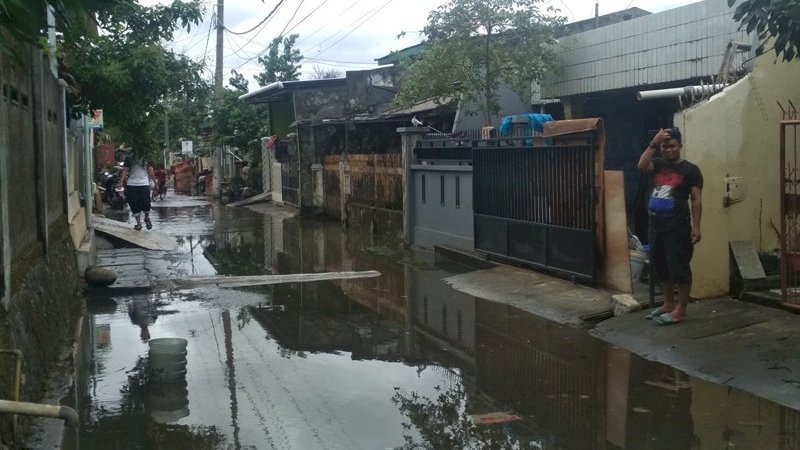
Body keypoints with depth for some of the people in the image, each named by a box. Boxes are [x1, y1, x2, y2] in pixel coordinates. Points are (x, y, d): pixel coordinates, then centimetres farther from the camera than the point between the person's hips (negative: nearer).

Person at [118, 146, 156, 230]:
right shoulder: (129, 157, 6)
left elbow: (150, 171, 11)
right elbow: (125, 170, 2)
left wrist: (155, 182, 9)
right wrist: (121, 182, -11)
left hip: (144, 184, 0)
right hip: (132, 184, 0)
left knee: (146, 204, -8)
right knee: (134, 205, 2)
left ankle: (147, 218, 20)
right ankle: (138, 223, 15)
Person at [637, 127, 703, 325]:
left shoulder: (690, 169, -3)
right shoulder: (657, 164, 10)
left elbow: (696, 200, -6)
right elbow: (641, 165, -12)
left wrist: (696, 226, -13)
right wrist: (654, 143, -16)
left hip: (678, 227, -6)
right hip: (656, 225, 6)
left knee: (679, 269, -3)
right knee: (661, 268, 15)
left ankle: (680, 310, 3)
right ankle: (668, 304, 29)